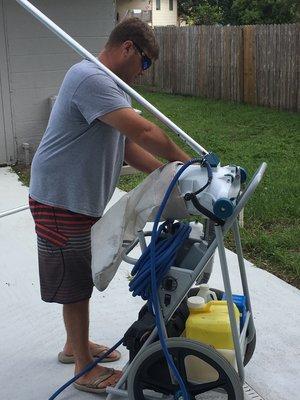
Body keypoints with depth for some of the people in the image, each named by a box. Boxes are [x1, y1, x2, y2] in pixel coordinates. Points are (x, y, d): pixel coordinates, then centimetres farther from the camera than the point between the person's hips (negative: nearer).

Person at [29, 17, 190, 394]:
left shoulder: (111, 86, 14)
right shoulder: (90, 78, -22)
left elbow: (128, 146, 11)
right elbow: (142, 131, -30)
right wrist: (183, 161, -17)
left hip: (83, 199, 10)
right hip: (61, 199, -10)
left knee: (82, 278, 21)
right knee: (75, 285, 1)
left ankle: (75, 345, 39)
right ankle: (85, 371, 15)